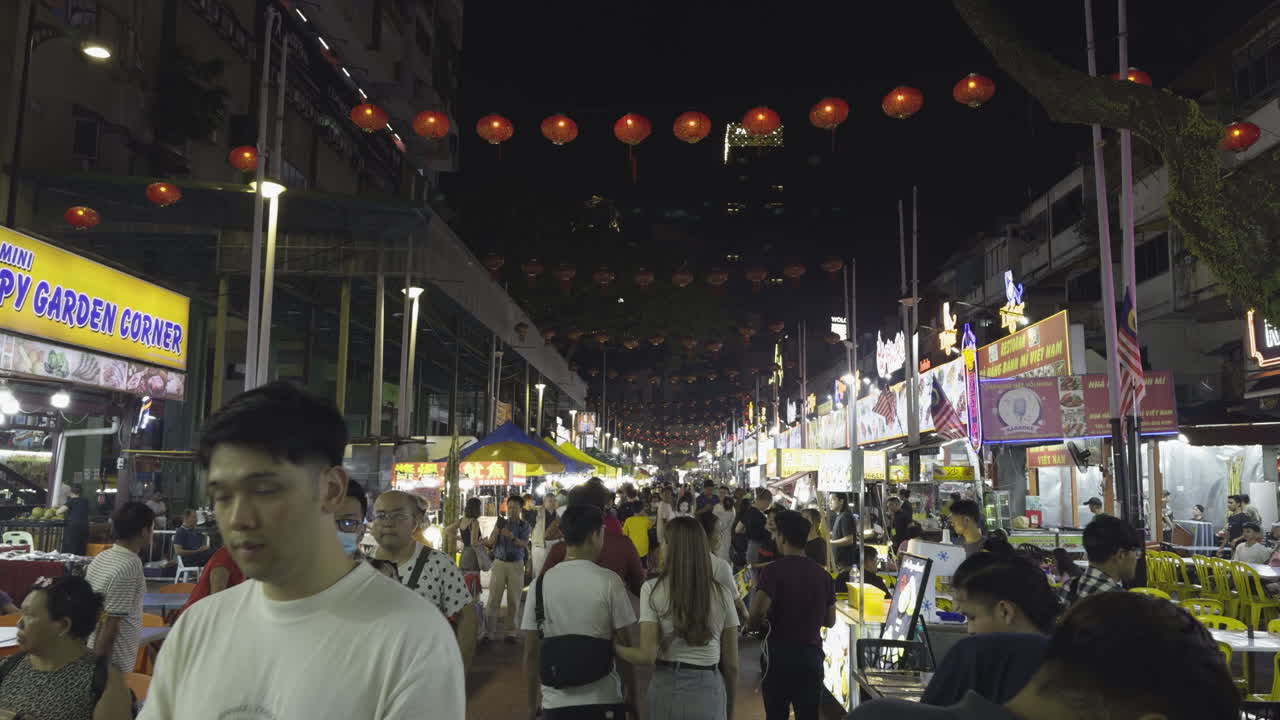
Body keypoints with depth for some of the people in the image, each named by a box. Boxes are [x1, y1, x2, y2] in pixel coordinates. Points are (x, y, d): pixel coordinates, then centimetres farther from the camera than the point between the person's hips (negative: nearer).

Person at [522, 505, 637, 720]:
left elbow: (530, 652, 1)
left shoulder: (540, 583, -2)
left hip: (555, 702, 2)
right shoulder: (609, 581, -9)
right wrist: (631, 694, 8)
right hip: (604, 701, -2)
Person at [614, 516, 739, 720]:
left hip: (668, 689, -1)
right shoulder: (721, 594, 0)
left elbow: (647, 656, -12)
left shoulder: (653, 589, -7)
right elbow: (731, 665, 4)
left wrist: (614, 647, 6)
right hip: (710, 691, 2)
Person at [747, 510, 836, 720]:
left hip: (780, 655, -4)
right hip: (812, 656, 4)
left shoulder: (774, 570, -12)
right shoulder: (822, 574, 4)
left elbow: (757, 615, -23)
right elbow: (830, 621, 11)